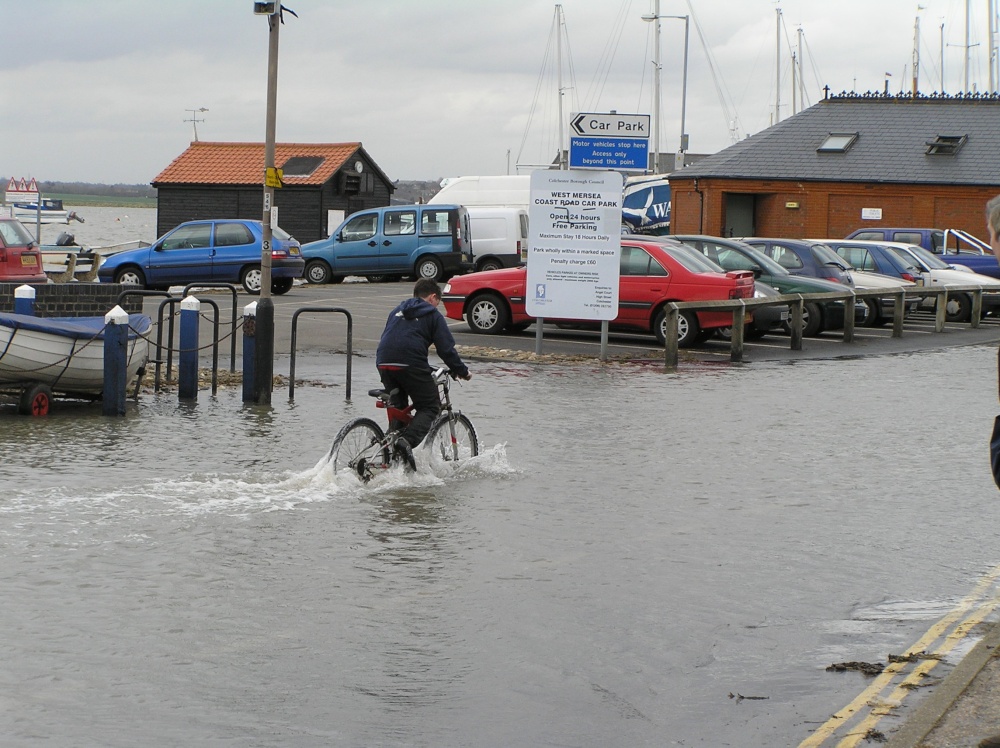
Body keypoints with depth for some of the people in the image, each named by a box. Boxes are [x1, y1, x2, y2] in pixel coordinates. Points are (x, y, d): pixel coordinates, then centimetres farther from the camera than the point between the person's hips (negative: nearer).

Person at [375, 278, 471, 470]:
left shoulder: (397, 311, 28)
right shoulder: (433, 315, 10)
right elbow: (446, 348, 3)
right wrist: (462, 371, 13)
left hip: (383, 363, 6)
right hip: (411, 365, -6)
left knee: (397, 407, 22)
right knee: (430, 407, 3)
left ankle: (393, 452, 14)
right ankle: (407, 441, -22)